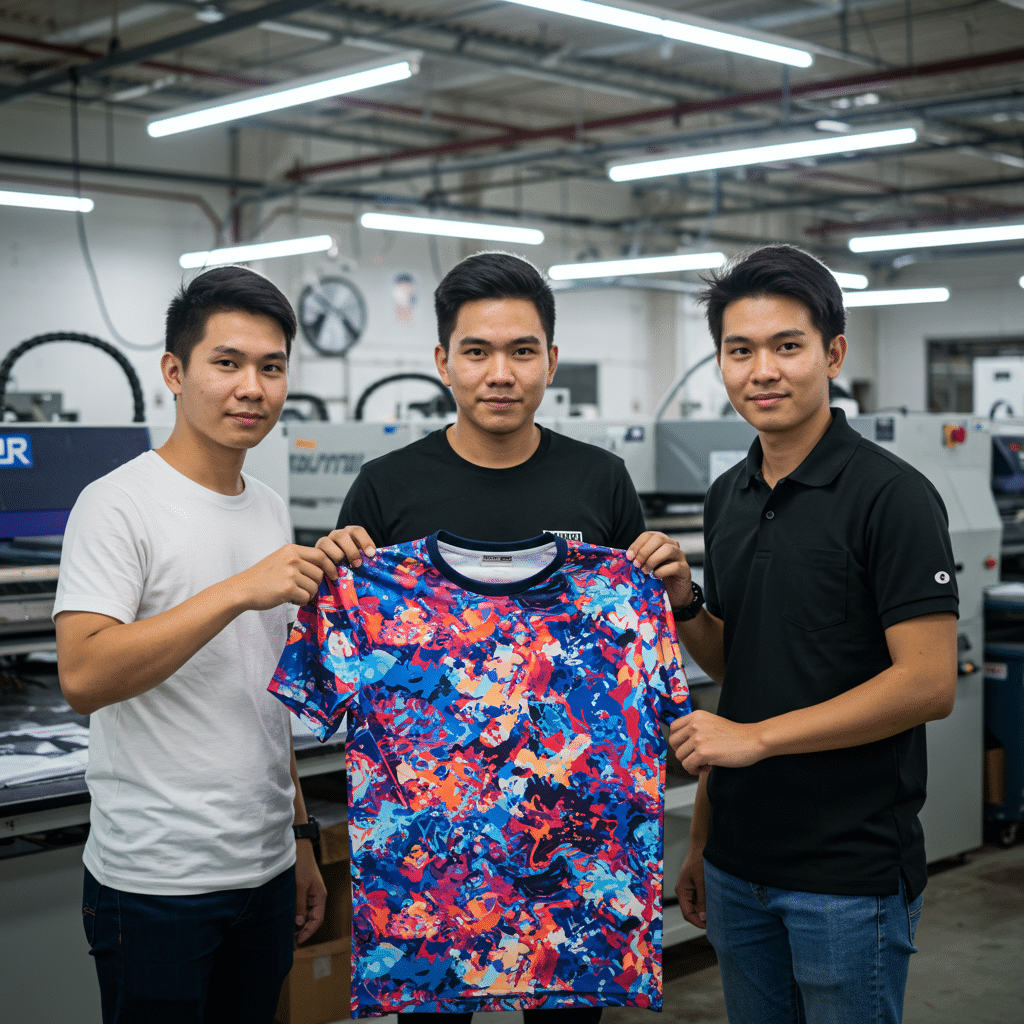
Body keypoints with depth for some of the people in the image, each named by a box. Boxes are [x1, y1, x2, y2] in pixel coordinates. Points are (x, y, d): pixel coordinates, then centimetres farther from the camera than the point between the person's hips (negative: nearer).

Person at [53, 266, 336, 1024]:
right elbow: (83, 676, -25)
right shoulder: (120, 505, -12)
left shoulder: (270, 510, 11)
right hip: (157, 883, -7)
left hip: (266, 872, 7)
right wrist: (239, 591, -30)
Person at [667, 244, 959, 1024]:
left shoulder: (890, 496, -13)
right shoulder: (728, 497, 8)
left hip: (850, 871, -6)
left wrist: (757, 736, -20)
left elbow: (929, 683, -19)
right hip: (741, 865, 7)